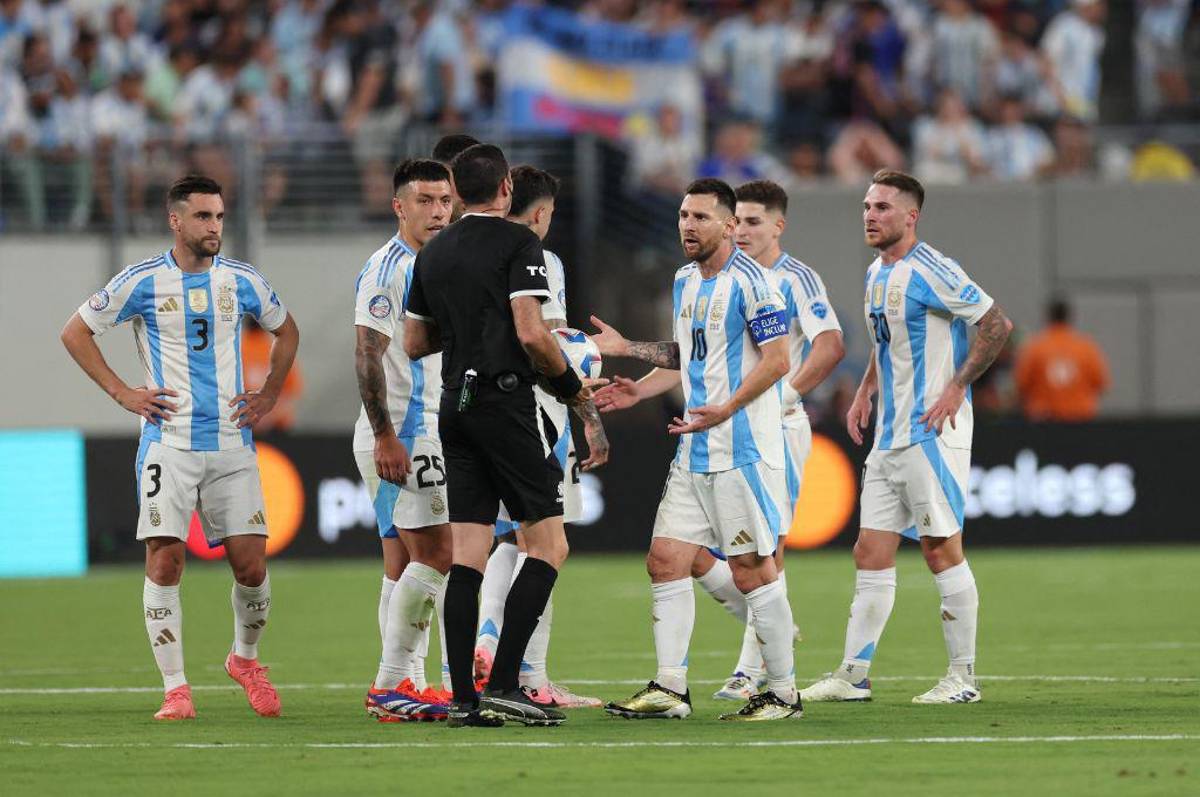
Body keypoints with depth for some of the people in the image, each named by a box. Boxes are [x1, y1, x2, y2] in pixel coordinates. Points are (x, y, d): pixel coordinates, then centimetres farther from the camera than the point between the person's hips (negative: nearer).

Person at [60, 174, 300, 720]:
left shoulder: (242, 281, 7)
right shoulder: (143, 282, -1)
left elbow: (286, 331, 26)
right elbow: (75, 333, 6)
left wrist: (269, 394, 14)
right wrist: (122, 394, 0)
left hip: (232, 445, 2)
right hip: (168, 444, -2)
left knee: (251, 562, -3)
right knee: (164, 558, -10)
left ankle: (245, 658, 25)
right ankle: (174, 689, -4)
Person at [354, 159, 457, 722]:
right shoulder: (387, 268, -12)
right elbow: (367, 357, -18)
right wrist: (386, 437, -22)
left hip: (423, 435, 9)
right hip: (399, 437, -9)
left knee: (406, 564, 8)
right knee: (435, 554, -13)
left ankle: (402, 685, 9)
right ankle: (392, 685, -11)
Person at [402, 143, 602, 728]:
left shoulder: (432, 253, 13)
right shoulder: (517, 243, -7)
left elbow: (414, 343, 18)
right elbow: (531, 333, -16)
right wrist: (569, 383, -1)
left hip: (455, 408, 7)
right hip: (504, 404, -7)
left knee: (467, 557, 4)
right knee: (548, 545, -1)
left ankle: (463, 698, -1)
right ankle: (503, 685, -11)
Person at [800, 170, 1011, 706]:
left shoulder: (929, 271, -13)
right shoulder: (877, 274, 14)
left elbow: (997, 324, -16)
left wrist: (956, 387, -16)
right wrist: (865, 393, 16)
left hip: (932, 435, -9)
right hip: (889, 436, 9)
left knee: (942, 551, -5)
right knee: (871, 555, 7)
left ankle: (963, 677, 2)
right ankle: (853, 676, 9)